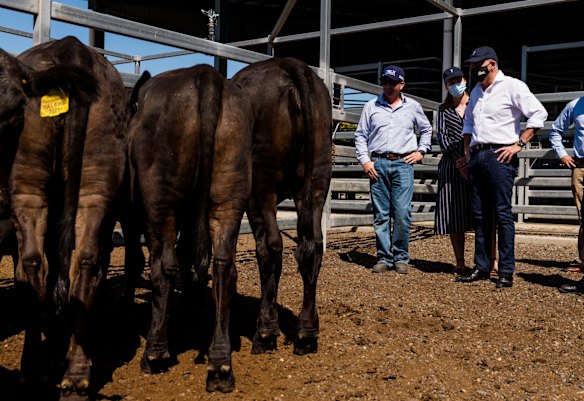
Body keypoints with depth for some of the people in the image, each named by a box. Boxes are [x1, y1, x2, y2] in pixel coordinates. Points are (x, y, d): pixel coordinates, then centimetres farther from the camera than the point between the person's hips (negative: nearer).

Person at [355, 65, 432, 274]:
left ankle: (401, 257, 4)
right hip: (377, 164, 1)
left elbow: (426, 130, 25)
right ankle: (384, 257, 8)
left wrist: (421, 151, 13)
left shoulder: (413, 107, 11)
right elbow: (360, 135, 12)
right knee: (380, 215, 1)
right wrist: (365, 160, 2)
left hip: (403, 164, -1)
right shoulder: (371, 106, 10)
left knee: (402, 214, -7)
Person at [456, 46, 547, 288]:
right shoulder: (476, 91, 20)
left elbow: (539, 114, -9)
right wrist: (467, 148, 18)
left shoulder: (512, 86, -3)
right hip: (477, 157, 7)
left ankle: (506, 271, -2)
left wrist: (519, 144, -13)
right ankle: (481, 267, 15)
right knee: (480, 215, 8)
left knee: (502, 214, -7)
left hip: (500, 156, -7)